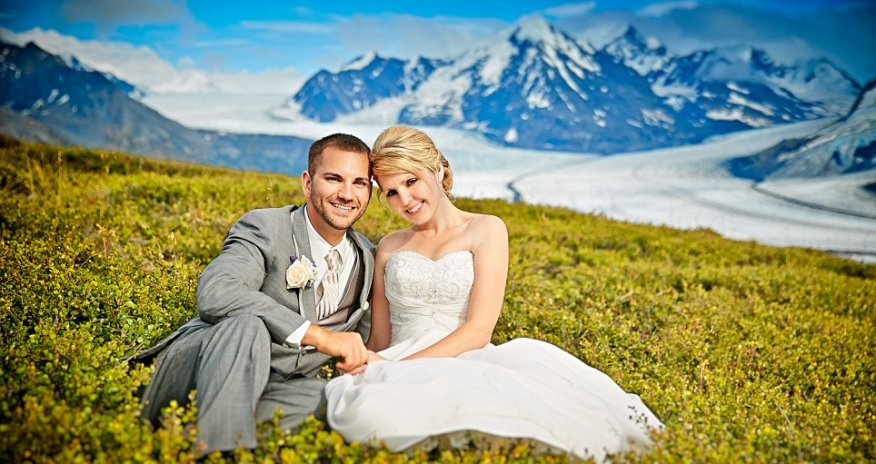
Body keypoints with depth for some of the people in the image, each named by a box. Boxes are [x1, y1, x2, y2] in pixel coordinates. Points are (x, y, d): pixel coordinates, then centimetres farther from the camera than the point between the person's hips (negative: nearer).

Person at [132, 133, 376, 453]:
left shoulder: (367, 257, 9)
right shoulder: (264, 226, -9)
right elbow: (214, 294, -29)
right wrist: (318, 335, -33)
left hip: (272, 388, 5)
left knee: (326, 396, -29)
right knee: (249, 323, -36)